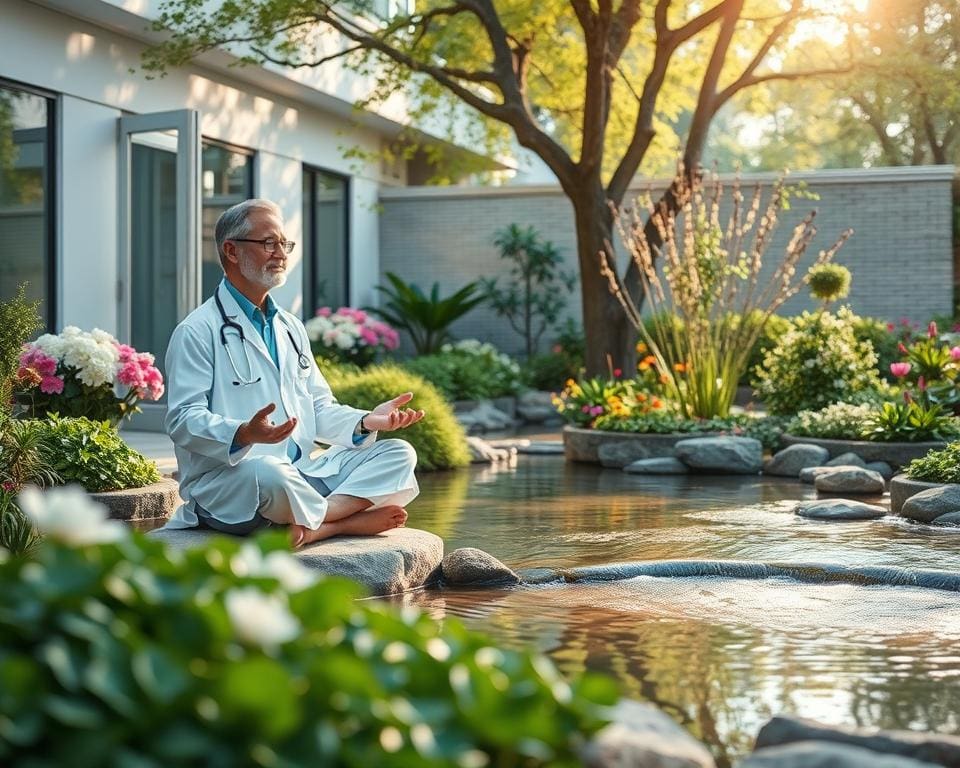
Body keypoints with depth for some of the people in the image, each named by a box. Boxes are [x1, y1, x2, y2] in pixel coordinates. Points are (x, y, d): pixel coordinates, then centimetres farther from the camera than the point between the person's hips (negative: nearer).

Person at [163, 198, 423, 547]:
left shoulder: (291, 328, 21)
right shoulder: (197, 332, -4)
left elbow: (320, 409, 21)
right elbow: (183, 420, -14)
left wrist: (367, 421, 0)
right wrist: (245, 434, -33)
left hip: (301, 473, 8)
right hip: (224, 478, -8)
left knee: (398, 455, -7)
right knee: (270, 473, -42)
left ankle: (312, 522, -26)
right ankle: (353, 517, -17)